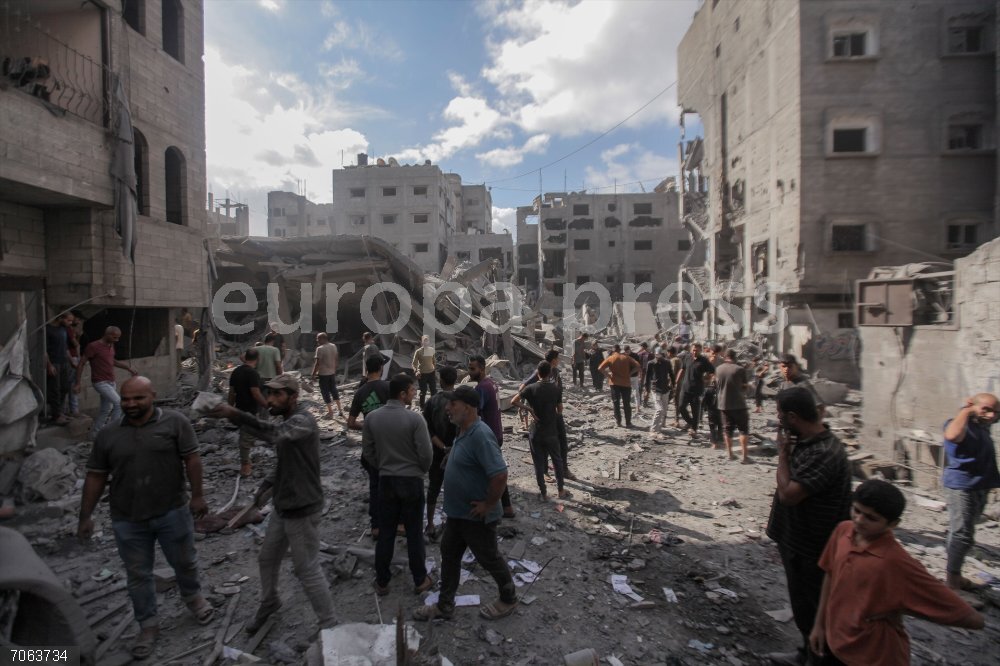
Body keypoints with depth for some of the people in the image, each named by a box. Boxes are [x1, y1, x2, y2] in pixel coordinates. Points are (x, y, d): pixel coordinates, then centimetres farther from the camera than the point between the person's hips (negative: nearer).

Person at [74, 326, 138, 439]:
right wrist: (77, 384, -15)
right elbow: (81, 364, -12)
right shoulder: (93, 346, -14)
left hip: (111, 382, 8)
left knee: (106, 410, 12)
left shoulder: (111, 346, 10)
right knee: (119, 403, -17)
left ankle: (94, 434, 24)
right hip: (100, 383, -8)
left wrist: (129, 369, 20)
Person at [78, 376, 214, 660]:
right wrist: (86, 516, 5)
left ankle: (193, 597, 43)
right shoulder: (108, 435, 2)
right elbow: (95, 477, 7)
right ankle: (148, 625, 31)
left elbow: (191, 458, -10)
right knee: (138, 575, 13)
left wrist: (198, 495, -14)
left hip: (173, 512, -2)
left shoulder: (175, 422, -9)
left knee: (184, 562, 15)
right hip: (128, 520, 3)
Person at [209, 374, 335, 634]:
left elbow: (274, 432, -45)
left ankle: (328, 625, 18)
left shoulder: (303, 421, -24)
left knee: (307, 570, 1)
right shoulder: (287, 422, 6)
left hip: (302, 510, -9)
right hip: (282, 507, 9)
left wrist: (235, 414, -53)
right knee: (267, 559, 25)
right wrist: (267, 485, 6)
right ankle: (269, 602, 51)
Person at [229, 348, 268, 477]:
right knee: (247, 438, 1)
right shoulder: (252, 373, -19)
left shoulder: (236, 371, 6)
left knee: (245, 436, 19)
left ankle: (245, 462, 30)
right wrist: (268, 406, -16)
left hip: (240, 409, 8)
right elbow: (256, 394, -24)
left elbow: (232, 393, 11)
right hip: (250, 411, -8)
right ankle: (245, 467, 8)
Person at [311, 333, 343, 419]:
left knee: (325, 392, 4)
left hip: (323, 374, -7)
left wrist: (314, 373, -10)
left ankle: (330, 412, 7)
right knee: (334, 390, 17)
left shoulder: (320, 349, -19)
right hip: (332, 372, 7)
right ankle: (340, 409, 20)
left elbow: (317, 363, -19)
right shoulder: (334, 346, 3)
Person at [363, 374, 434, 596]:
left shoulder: (372, 418, -5)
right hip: (412, 481, -3)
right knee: (414, 533, 10)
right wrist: (421, 470, 7)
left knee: (385, 533, 14)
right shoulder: (414, 419, -17)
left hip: (386, 480, 3)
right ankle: (420, 580, 23)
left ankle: (382, 582, 25)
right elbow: (426, 454, -14)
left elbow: (367, 452, 3)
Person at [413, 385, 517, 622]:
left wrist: (488, 505, -24)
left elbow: (500, 475, -34)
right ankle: (445, 605, 35)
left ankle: (509, 599, 34)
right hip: (457, 512, 9)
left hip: (476, 516, -9)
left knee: (489, 558, 11)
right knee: (449, 555, 18)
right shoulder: (463, 431, 2)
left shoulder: (480, 435, -29)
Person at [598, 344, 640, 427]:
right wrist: (629, 373, -1)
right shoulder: (626, 357, 2)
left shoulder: (610, 358, -3)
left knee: (616, 403, 10)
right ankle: (628, 423, 10)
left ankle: (618, 421, 9)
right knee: (627, 404, 9)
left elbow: (600, 368, -15)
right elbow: (637, 366, -6)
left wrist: (607, 375, -4)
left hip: (614, 383, -1)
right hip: (626, 383, 1)